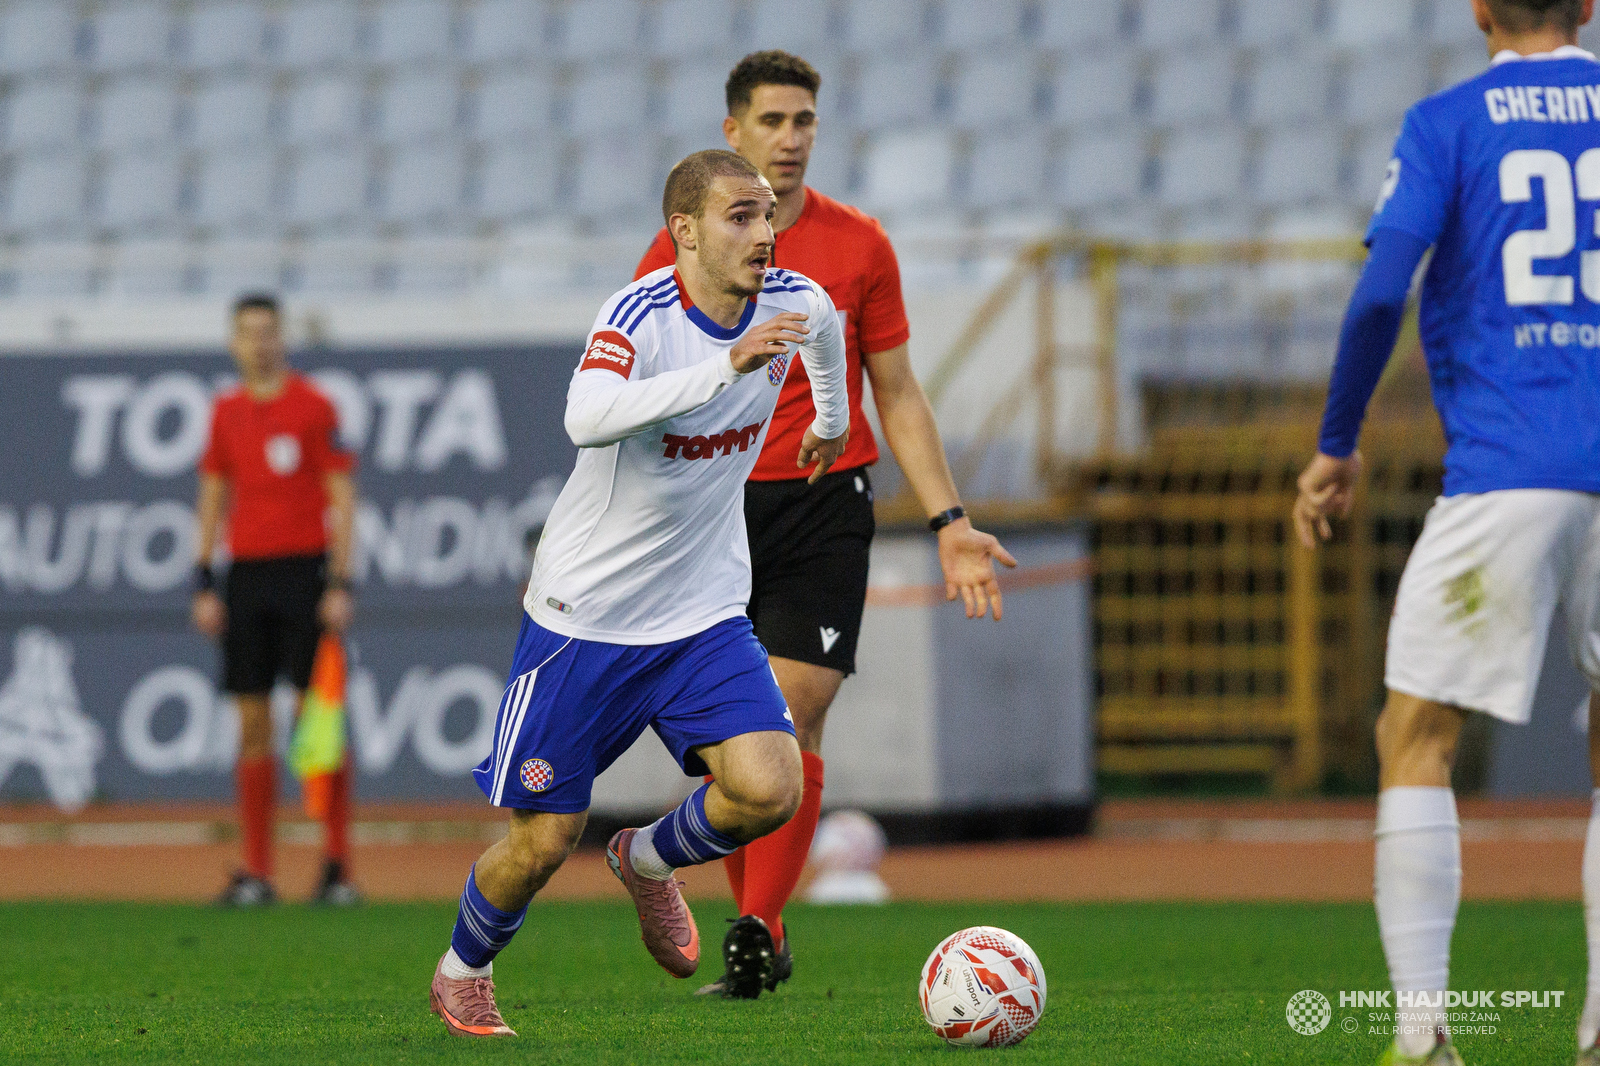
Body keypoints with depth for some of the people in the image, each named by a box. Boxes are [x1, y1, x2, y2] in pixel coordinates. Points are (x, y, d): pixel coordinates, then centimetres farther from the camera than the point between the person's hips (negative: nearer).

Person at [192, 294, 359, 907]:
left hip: (304, 572, -5)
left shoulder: (313, 407, -3)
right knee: (252, 724, 4)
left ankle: (337, 864, -4)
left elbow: (342, 497, -6)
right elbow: (213, 499, 17)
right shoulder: (227, 412, 13)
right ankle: (256, 873, 6)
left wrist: (340, 585, -13)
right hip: (247, 574, 5)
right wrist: (204, 585, 9)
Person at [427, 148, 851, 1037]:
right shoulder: (642, 314, -23)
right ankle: (463, 972, 32)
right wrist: (728, 365, -48)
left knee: (769, 791, -17)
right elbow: (588, 420, -44)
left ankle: (651, 862, 16)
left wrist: (833, 416, 40)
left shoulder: (792, 303, -4)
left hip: (705, 615, 5)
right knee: (546, 840, 1)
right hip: (585, 618, -5)